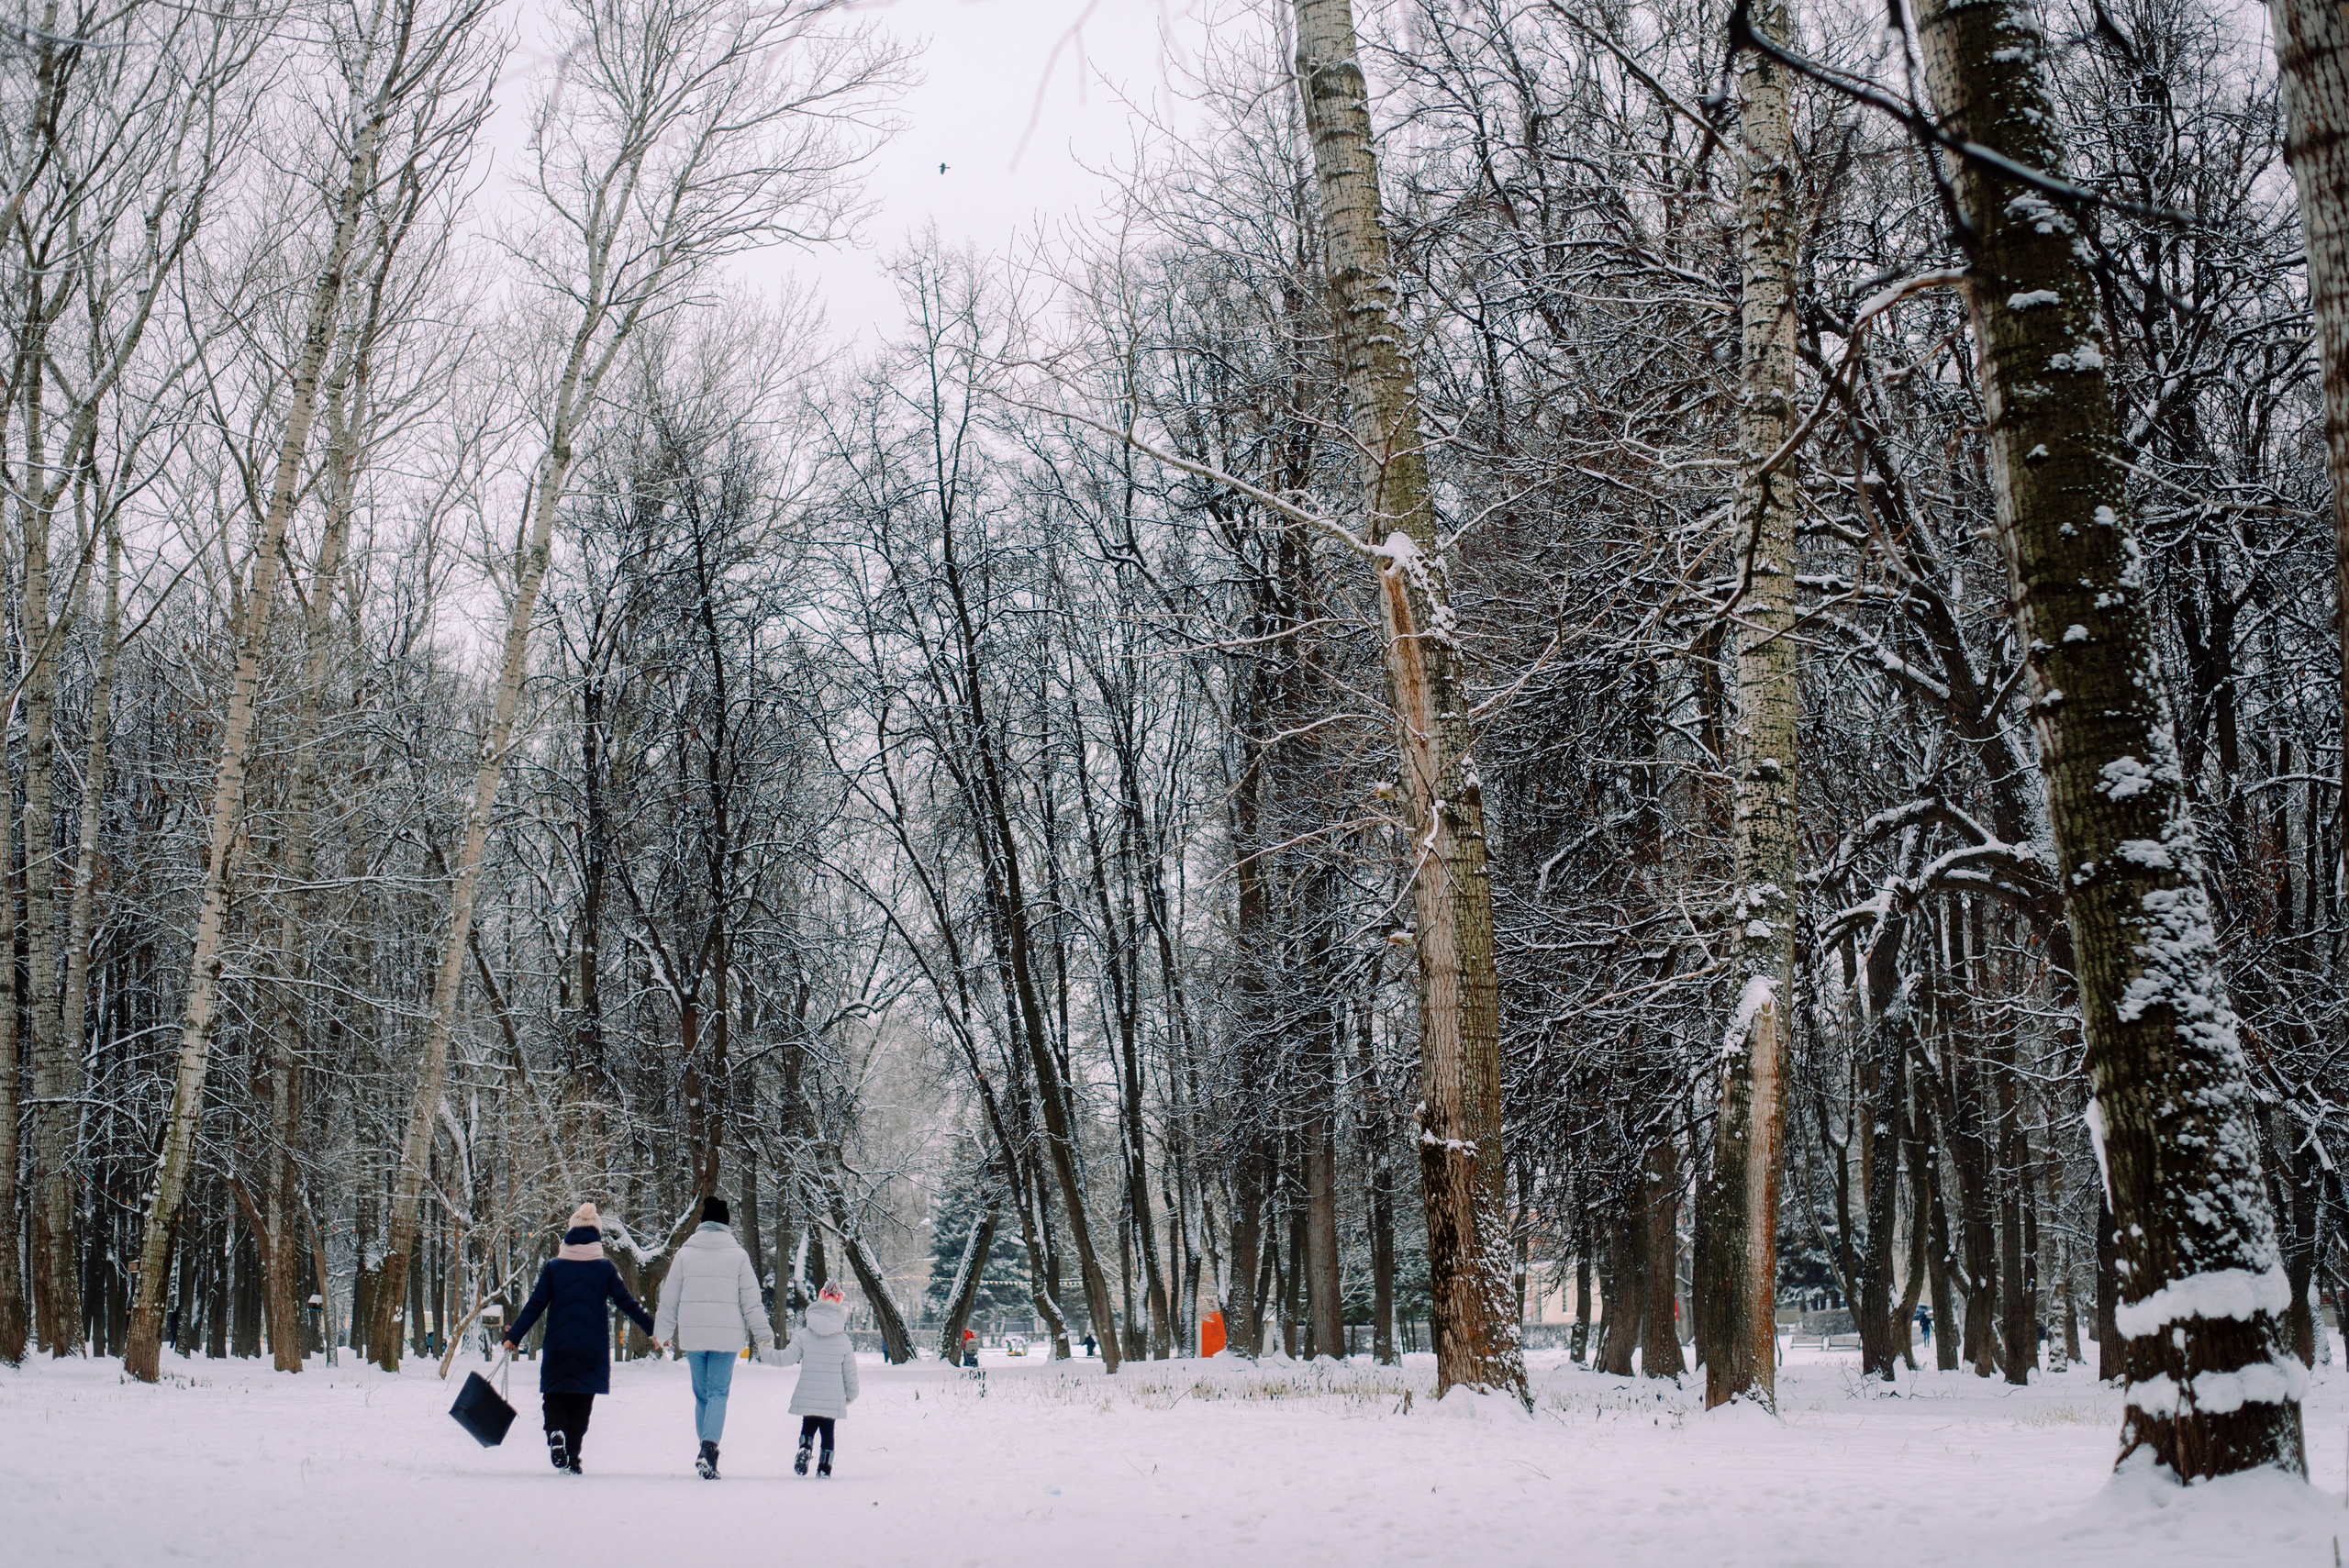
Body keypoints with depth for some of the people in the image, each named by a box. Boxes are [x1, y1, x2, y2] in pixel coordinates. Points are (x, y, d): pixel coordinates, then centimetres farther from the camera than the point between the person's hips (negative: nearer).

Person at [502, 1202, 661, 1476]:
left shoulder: (553, 1266, 1)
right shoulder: (604, 1268, 0)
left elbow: (534, 1306, -2)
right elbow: (628, 1304, 1)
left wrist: (513, 1338, 3)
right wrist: (654, 1330, 10)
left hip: (558, 1347, 0)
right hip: (593, 1349, 0)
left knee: (555, 1397, 9)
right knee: (581, 1402, 10)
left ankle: (556, 1433, -20)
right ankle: (572, 1458, 5)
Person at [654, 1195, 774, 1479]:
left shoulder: (685, 1253, 3)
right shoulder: (738, 1255, -1)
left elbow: (669, 1297, 8)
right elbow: (751, 1299, 0)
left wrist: (662, 1332, 19)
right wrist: (763, 1335, 7)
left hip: (692, 1334, 2)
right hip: (727, 1335, -2)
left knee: (701, 1394, 14)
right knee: (718, 1392, 0)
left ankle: (707, 1453, 16)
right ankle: (708, 1449, -20)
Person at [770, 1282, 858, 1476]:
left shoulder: (803, 1336, -4)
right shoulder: (844, 1342, -2)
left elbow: (785, 1358, -2)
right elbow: (850, 1373, 4)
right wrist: (851, 1394, 20)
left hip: (806, 1398, 0)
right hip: (833, 1400, 0)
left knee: (808, 1426, 15)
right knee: (827, 1430, 13)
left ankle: (805, 1447, -15)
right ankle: (825, 1467, 7)